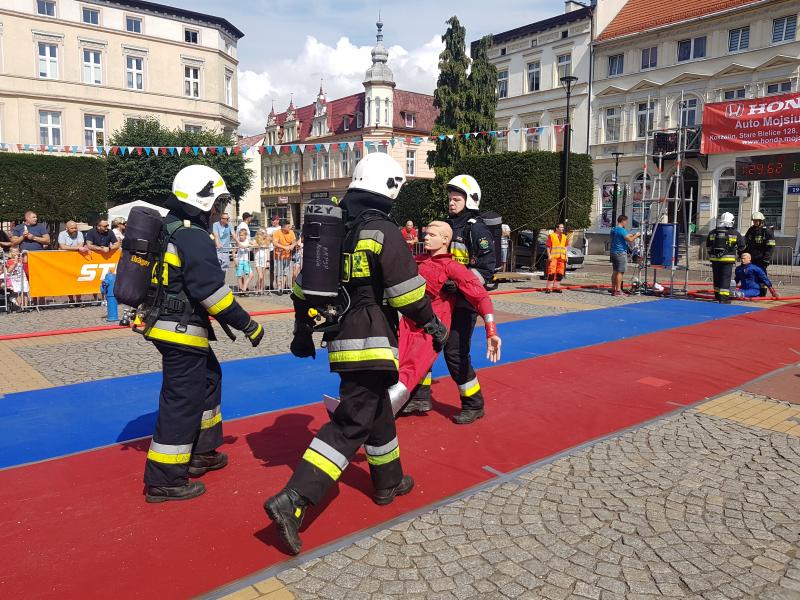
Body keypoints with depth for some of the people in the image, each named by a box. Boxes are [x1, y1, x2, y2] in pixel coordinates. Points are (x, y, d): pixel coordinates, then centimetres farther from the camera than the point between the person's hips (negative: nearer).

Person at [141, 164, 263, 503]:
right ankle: (164, 481, 8)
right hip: (181, 331, -10)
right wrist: (247, 325, -15)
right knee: (182, 401, -2)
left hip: (166, 324, 10)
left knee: (208, 380, 22)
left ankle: (201, 453, 34)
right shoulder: (193, 237, -18)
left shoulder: (170, 228, 13)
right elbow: (212, 289, -23)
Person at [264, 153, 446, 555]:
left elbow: (304, 284, 14)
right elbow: (407, 291, -12)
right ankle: (293, 500, -9)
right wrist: (433, 325, 4)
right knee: (351, 423, -3)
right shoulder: (383, 232, -12)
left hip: (341, 338, 8)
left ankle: (388, 483, 40)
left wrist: (302, 331, 24)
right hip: (371, 341, -8)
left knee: (377, 411, 23)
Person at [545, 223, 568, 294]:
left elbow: (565, 247, 18)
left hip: (561, 257, 5)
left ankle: (556, 287, 13)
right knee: (551, 272, -10)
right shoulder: (551, 236, 0)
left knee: (560, 273, 5)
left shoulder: (564, 237, 15)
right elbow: (548, 246, -3)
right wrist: (549, 255, -12)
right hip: (553, 257, -5)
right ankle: (548, 288, -7)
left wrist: (566, 256, 10)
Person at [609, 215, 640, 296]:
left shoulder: (613, 230, 13)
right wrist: (636, 236, -2)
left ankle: (613, 289, 14)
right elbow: (630, 240, -18)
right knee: (620, 272, -6)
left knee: (615, 271, 12)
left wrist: (633, 235, 17)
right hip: (621, 253, -9)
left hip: (613, 252, 9)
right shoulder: (622, 230, -15)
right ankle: (618, 291, -6)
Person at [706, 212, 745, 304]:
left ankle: (718, 295, 25)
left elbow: (708, 246, 13)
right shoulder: (735, 233, -4)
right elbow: (742, 246, 7)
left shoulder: (712, 233, 4)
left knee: (717, 277, 14)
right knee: (725, 278, 0)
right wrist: (740, 253, 28)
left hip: (715, 259, 3)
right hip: (727, 259, -3)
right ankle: (723, 298, -2)